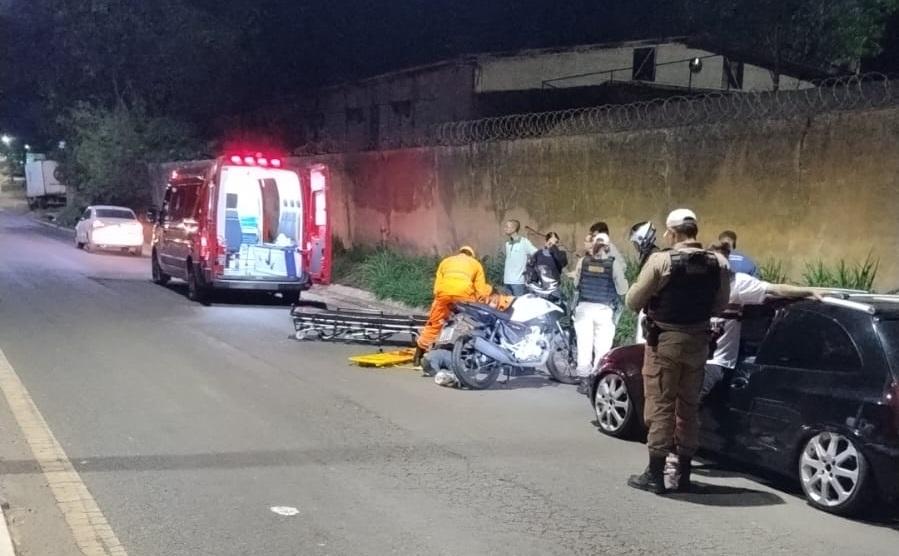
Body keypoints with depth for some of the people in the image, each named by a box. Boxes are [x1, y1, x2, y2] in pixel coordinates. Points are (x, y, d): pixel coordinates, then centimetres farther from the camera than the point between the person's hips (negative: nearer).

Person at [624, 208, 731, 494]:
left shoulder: (661, 261, -16)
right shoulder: (719, 263, -1)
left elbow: (633, 302, -10)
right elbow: (720, 305, 7)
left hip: (665, 339, -5)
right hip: (698, 341, 5)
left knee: (659, 406, 3)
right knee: (689, 407, 14)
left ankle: (655, 474, 6)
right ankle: (683, 473, 20)